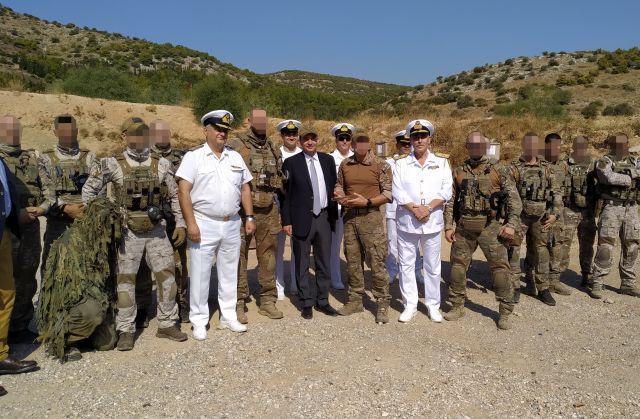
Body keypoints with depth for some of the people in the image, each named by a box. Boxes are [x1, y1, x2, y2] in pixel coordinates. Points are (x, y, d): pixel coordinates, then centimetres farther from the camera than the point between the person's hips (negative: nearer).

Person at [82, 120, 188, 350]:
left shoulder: (161, 164, 2)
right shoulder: (114, 165, -4)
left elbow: (175, 195, 8)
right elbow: (89, 189, 2)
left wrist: (180, 223, 5)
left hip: (157, 230, 2)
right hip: (128, 232, -2)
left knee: (166, 275, 5)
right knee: (125, 280, 2)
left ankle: (167, 324, 20)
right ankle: (126, 330, 15)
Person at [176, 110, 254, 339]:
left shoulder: (235, 157, 11)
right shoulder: (194, 156, -4)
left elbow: (245, 188, 14)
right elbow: (184, 191, -10)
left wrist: (250, 217, 7)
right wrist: (191, 223, -17)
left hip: (232, 224, 5)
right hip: (204, 224, -4)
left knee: (229, 273, 13)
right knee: (200, 275, 3)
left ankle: (228, 317, 26)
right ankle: (199, 322, 16)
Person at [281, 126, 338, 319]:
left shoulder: (328, 160, 8)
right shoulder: (291, 162, -2)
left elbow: (333, 187, 13)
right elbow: (286, 194, -3)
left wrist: (334, 214, 9)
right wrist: (286, 221, -7)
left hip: (324, 217, 4)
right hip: (302, 219, -3)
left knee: (324, 262, 11)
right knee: (302, 264, 6)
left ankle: (322, 301, 24)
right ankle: (307, 303, 18)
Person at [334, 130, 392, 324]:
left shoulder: (381, 165, -4)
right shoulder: (345, 164, 9)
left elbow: (388, 194, -5)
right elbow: (339, 185, 20)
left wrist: (367, 202, -16)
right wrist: (340, 196, -1)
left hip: (371, 217, -4)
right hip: (350, 218, 5)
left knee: (377, 262, -3)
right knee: (352, 261, 11)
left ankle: (382, 304, 8)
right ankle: (355, 300, 24)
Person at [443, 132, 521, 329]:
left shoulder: (497, 169, 1)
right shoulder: (458, 172, 9)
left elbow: (514, 198, -1)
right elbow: (450, 201, 11)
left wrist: (511, 224, -10)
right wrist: (448, 226, 4)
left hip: (490, 227, -3)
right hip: (464, 227, 3)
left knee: (500, 267, -4)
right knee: (458, 266, 8)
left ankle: (505, 312, 9)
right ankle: (457, 306, 23)